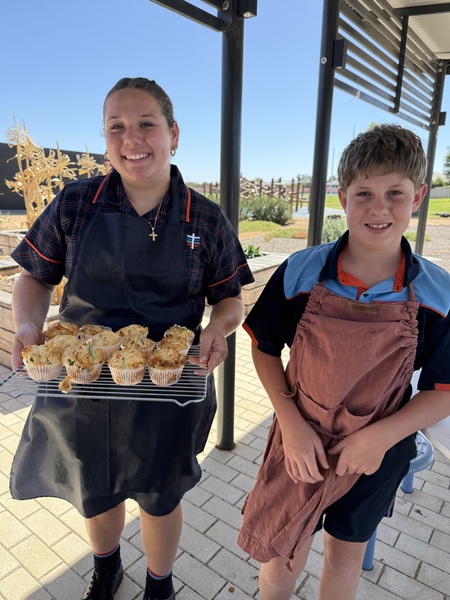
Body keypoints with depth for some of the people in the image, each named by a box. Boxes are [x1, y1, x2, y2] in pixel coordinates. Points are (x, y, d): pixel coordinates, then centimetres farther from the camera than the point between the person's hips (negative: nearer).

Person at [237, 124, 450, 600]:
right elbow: (265, 348, -6)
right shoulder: (300, 273, -16)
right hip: (300, 445, 0)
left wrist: (381, 436, -20)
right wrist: (292, 424, -15)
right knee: (282, 559, 17)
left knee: (346, 554, 25)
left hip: (377, 453, 1)